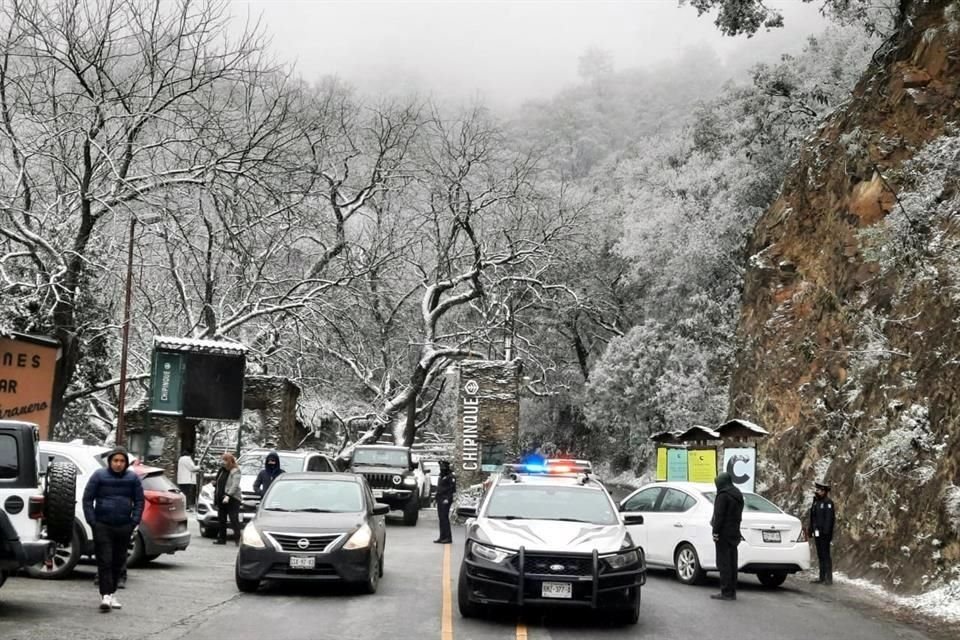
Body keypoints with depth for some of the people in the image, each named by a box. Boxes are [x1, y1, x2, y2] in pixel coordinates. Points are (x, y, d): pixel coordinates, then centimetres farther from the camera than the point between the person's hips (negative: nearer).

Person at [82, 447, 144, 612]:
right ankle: (105, 595, -10)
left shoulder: (133, 478, 6)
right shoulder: (99, 476, 0)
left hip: (124, 527, 3)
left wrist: (134, 522, 0)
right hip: (102, 526, -3)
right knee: (104, 560, -8)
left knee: (118, 561, 8)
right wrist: (92, 521, -6)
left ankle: (112, 593, 20)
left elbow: (139, 501, 10)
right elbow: (87, 499, 1)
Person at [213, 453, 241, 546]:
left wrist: (228, 496, -27)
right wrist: (215, 483, 5)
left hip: (232, 499, -8)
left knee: (234, 520, -10)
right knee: (221, 520, 10)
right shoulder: (222, 470, 15)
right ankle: (221, 538, 17)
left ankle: (237, 539, -10)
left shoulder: (235, 471, -9)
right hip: (221, 499, 8)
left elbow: (235, 485, -18)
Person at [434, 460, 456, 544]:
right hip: (440, 499, 9)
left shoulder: (450, 477, -10)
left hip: (445, 500, -9)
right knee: (441, 518, 9)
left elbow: (452, 489, -16)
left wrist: (447, 499, -21)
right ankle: (442, 537, 13)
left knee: (444, 518, -12)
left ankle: (448, 537, -10)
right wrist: (437, 498, 18)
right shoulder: (441, 476, 18)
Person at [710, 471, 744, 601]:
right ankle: (732, 591, 15)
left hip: (724, 533, -9)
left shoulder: (723, 495, -13)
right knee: (732, 562, 11)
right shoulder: (738, 495, 14)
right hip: (734, 533, 9)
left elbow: (719, 515, -17)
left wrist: (715, 532, -15)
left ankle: (726, 592, -6)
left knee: (724, 562, -6)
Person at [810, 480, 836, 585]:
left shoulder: (828, 503, -9)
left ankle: (829, 578, -4)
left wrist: (826, 532, -22)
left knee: (825, 555, -7)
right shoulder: (816, 502, 17)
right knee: (820, 556, 12)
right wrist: (811, 531, 16)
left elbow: (829, 519, -16)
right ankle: (822, 577, 17)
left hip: (824, 534, -9)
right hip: (817, 533, 9)